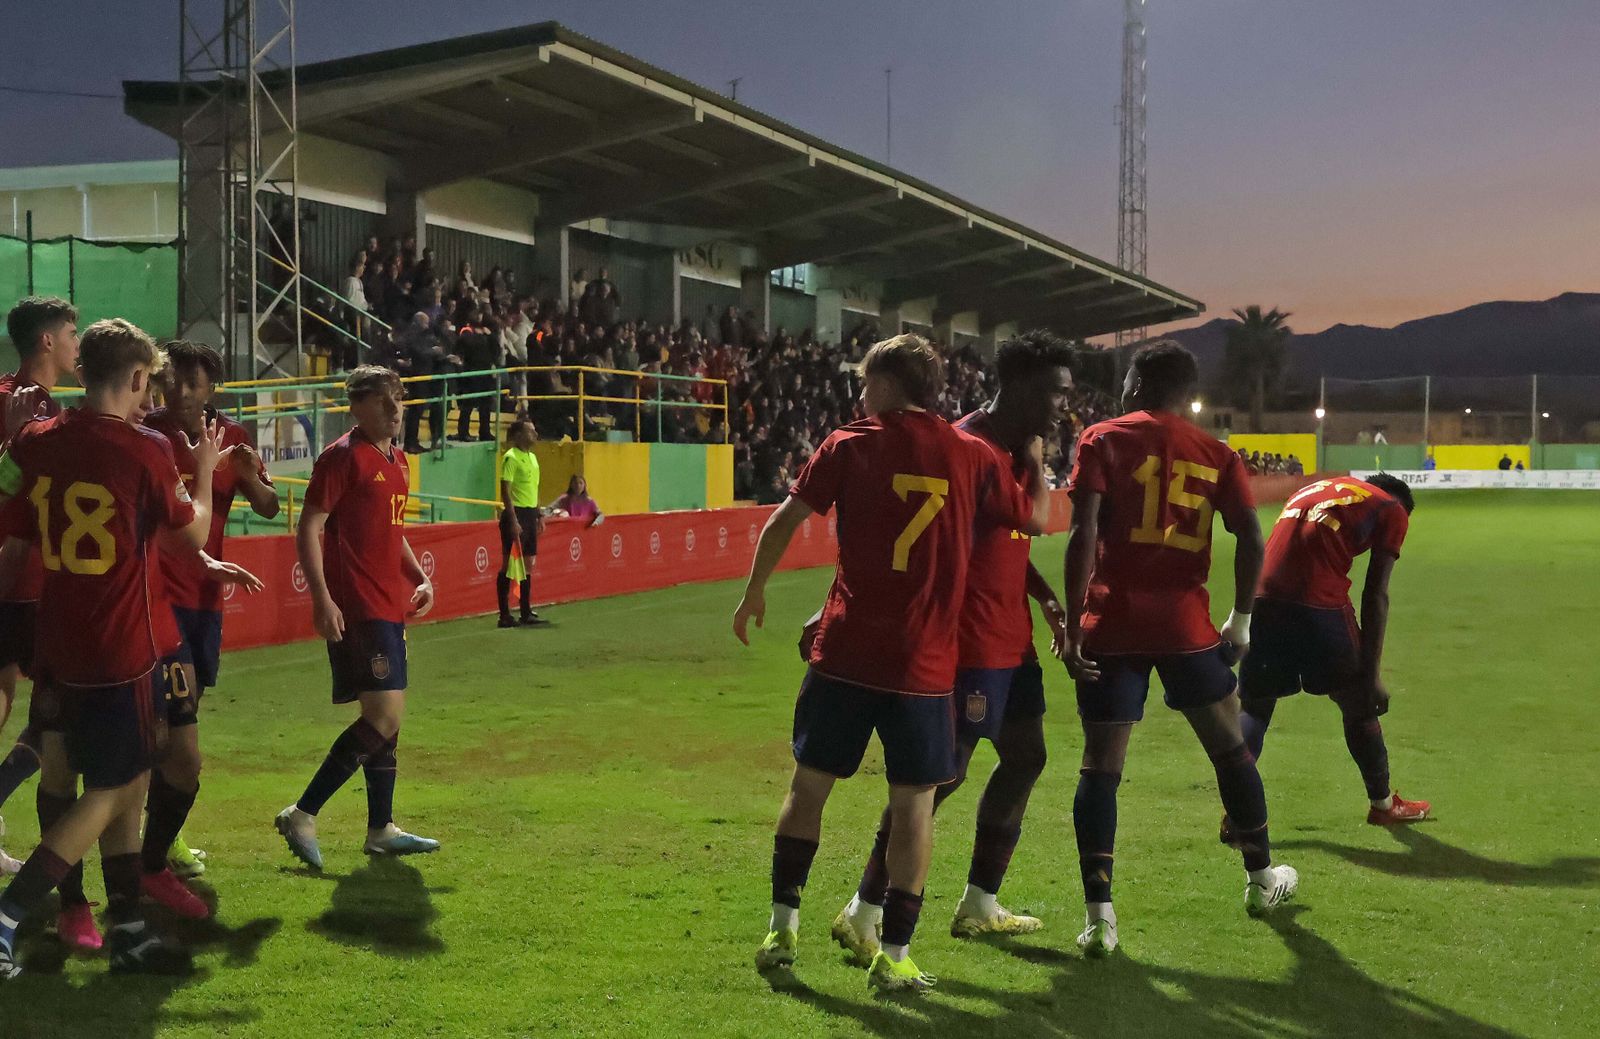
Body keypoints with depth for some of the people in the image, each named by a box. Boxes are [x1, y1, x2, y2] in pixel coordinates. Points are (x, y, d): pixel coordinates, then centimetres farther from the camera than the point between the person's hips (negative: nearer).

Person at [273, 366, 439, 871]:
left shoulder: (398, 461, 16)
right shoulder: (344, 456, -10)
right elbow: (308, 529, -13)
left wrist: (419, 577, 14)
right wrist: (322, 598, -21)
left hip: (389, 606, 10)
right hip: (356, 609, -9)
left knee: (387, 716, 13)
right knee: (386, 715, -14)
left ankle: (381, 830, 23)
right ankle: (302, 815, -5)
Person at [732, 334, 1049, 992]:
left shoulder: (850, 445, 0)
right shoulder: (972, 455, 3)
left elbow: (783, 523, -1)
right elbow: (1034, 520, 14)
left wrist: (754, 593, 13)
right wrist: (1034, 463, 32)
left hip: (845, 651, 0)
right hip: (924, 663, 0)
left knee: (809, 784, 13)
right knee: (914, 804, 7)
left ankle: (782, 928, 17)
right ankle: (894, 956, 8)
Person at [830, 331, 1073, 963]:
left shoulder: (1016, 451, 14)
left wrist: (1048, 600, 15)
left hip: (1012, 640, 10)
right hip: (972, 644, -10)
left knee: (1025, 759, 15)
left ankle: (980, 906, 27)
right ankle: (862, 915, 2)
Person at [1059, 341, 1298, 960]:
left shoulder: (1102, 441, 0)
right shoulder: (1215, 455, 9)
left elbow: (1083, 535, -10)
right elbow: (1251, 541, 1)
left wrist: (1072, 624, -9)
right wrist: (1241, 620, 12)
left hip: (1112, 626, -2)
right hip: (1186, 625, 2)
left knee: (1101, 766, 2)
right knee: (1230, 748, 20)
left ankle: (1098, 917, -3)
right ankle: (1262, 880, 35)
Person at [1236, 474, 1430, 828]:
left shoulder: (1312, 489, 30)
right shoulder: (1393, 510, 14)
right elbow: (1375, 595, 4)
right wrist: (1371, 674, 3)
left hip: (1262, 599, 4)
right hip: (1320, 605, -4)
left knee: (1254, 706, 16)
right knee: (1358, 705, 16)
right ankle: (1382, 803, 32)